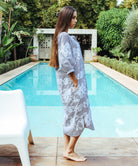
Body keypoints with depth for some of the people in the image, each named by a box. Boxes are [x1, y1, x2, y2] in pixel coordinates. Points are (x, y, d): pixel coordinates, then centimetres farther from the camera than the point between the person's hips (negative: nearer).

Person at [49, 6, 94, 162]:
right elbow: (66, 61, -22)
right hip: (71, 83, -10)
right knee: (80, 116, -3)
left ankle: (67, 150, 20)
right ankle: (69, 151, 6)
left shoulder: (64, 35, 17)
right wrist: (75, 81, -17)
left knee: (70, 116, 13)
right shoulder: (65, 36, -14)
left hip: (68, 83, 10)